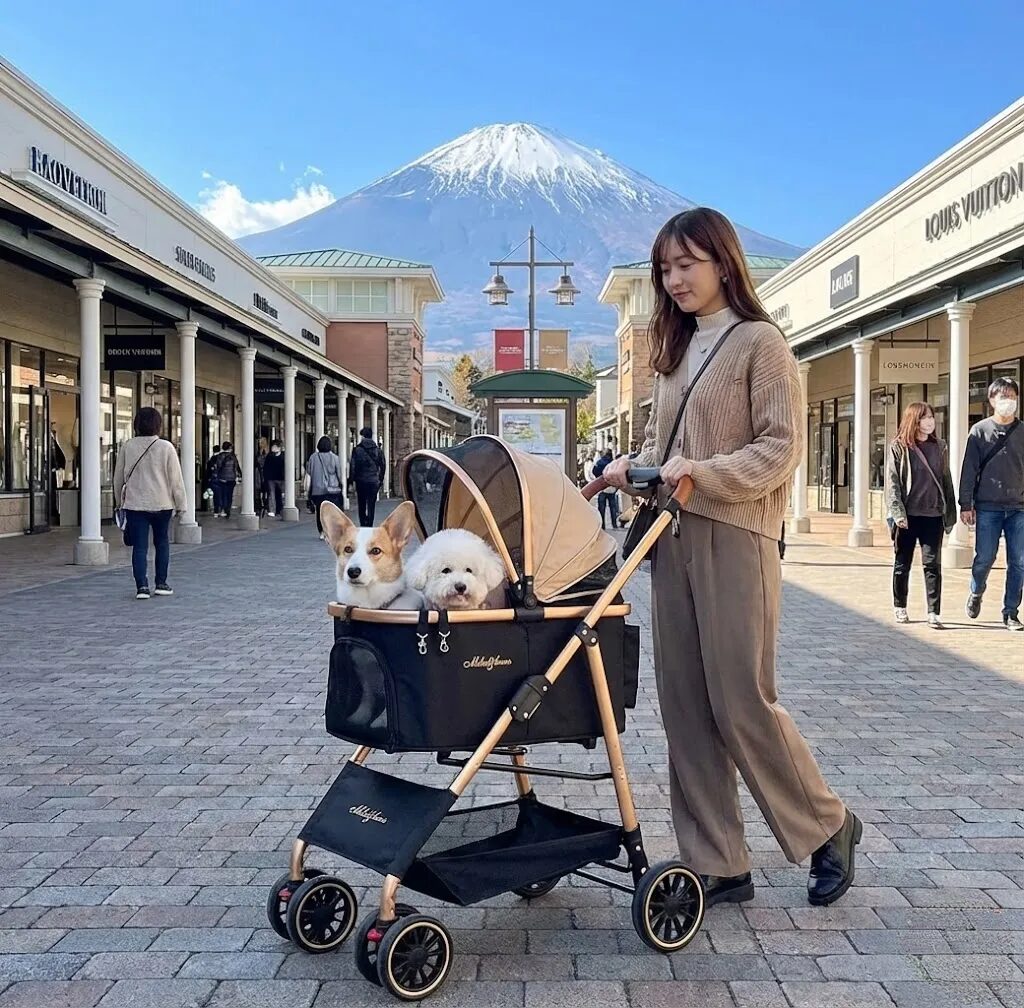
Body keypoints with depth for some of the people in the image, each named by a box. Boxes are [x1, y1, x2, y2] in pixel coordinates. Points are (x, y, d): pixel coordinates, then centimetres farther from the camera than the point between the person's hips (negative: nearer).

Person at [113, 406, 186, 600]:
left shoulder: (128, 446, -1)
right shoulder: (166, 447, -7)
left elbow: (118, 477, 7)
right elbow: (176, 478, -6)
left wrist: (119, 501, 21)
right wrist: (180, 504, 3)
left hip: (135, 503, 1)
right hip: (162, 503, -1)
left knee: (140, 546, 1)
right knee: (162, 543, 15)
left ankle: (141, 586, -8)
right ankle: (161, 583, 18)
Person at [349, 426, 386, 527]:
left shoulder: (357, 450, -5)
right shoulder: (378, 450, 4)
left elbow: (352, 466, -6)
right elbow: (383, 466, 6)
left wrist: (351, 480, 0)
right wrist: (380, 480, 13)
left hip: (361, 481, -1)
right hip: (374, 482, 1)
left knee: (362, 506, 11)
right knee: (371, 507, 2)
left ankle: (363, 526, 9)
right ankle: (369, 527, -3)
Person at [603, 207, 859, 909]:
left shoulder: (760, 343, -3)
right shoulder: (676, 349, 19)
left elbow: (781, 448, -10)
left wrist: (702, 472, -22)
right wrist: (632, 468, 3)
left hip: (735, 540, -7)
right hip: (673, 541, 7)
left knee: (741, 703, -4)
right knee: (685, 706, 5)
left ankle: (828, 826, 21)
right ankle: (719, 868, 15)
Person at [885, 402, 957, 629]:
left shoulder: (940, 447, 10)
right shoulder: (899, 447, 0)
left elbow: (947, 481, 12)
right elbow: (892, 482, -4)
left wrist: (950, 514, 7)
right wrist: (897, 512, -14)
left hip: (933, 515, 2)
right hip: (907, 515, -2)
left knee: (932, 564, -3)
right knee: (903, 563, 9)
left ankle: (934, 613, -1)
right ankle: (900, 607, 23)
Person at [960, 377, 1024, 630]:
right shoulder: (979, 431, 2)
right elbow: (969, 470, 0)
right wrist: (966, 504, -4)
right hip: (987, 507, -2)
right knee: (984, 558, -1)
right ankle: (976, 593, 29)